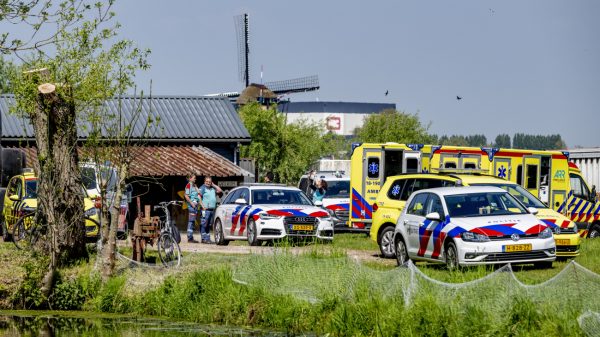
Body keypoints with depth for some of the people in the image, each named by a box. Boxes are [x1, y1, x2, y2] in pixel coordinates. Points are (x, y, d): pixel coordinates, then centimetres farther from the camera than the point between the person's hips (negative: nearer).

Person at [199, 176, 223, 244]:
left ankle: (208, 238, 12)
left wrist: (213, 185, 11)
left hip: (212, 209, 7)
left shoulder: (213, 189, 18)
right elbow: (199, 197, -9)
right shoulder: (202, 188, 0)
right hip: (206, 209, -7)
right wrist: (202, 206, -16)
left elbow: (220, 191, 13)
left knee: (209, 225, 9)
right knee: (204, 225, -7)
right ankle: (204, 239, -8)